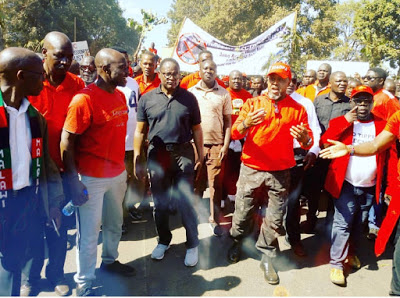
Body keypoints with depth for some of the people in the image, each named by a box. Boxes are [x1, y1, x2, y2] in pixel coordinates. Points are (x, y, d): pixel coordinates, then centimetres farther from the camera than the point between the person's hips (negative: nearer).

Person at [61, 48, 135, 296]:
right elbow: (66, 142, -17)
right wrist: (74, 182, -17)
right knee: (89, 232, 8)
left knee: (115, 223, 23)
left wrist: (122, 165, 15)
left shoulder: (120, 96, 4)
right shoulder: (84, 99, -19)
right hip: (92, 178, -7)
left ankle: (110, 260, 47)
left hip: (117, 173, 7)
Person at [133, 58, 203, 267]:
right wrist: (136, 159, -1)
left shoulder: (188, 98, 2)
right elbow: (140, 131, 3)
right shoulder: (147, 99, 2)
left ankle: (192, 245, 17)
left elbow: (196, 129, 6)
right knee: (160, 203, 13)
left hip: (183, 153, -1)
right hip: (157, 154, 1)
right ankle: (163, 240, 33)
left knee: (186, 202, 0)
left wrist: (200, 155, 4)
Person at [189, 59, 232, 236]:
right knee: (196, 182, 9)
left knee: (216, 184, 3)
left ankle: (214, 219, 16)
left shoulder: (224, 94, 4)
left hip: (216, 145, -1)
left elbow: (228, 122, 5)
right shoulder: (191, 92, 6)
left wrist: (225, 146, -3)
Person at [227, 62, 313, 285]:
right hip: (251, 168, 0)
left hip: (280, 172, 0)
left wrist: (304, 139, -24)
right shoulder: (253, 103, 2)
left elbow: (308, 142, -1)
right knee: (243, 211, 10)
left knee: (275, 218, 7)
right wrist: (245, 124, -28)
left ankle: (267, 257, 25)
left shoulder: (297, 109, 3)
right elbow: (234, 133, -6)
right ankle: (237, 243, 36)